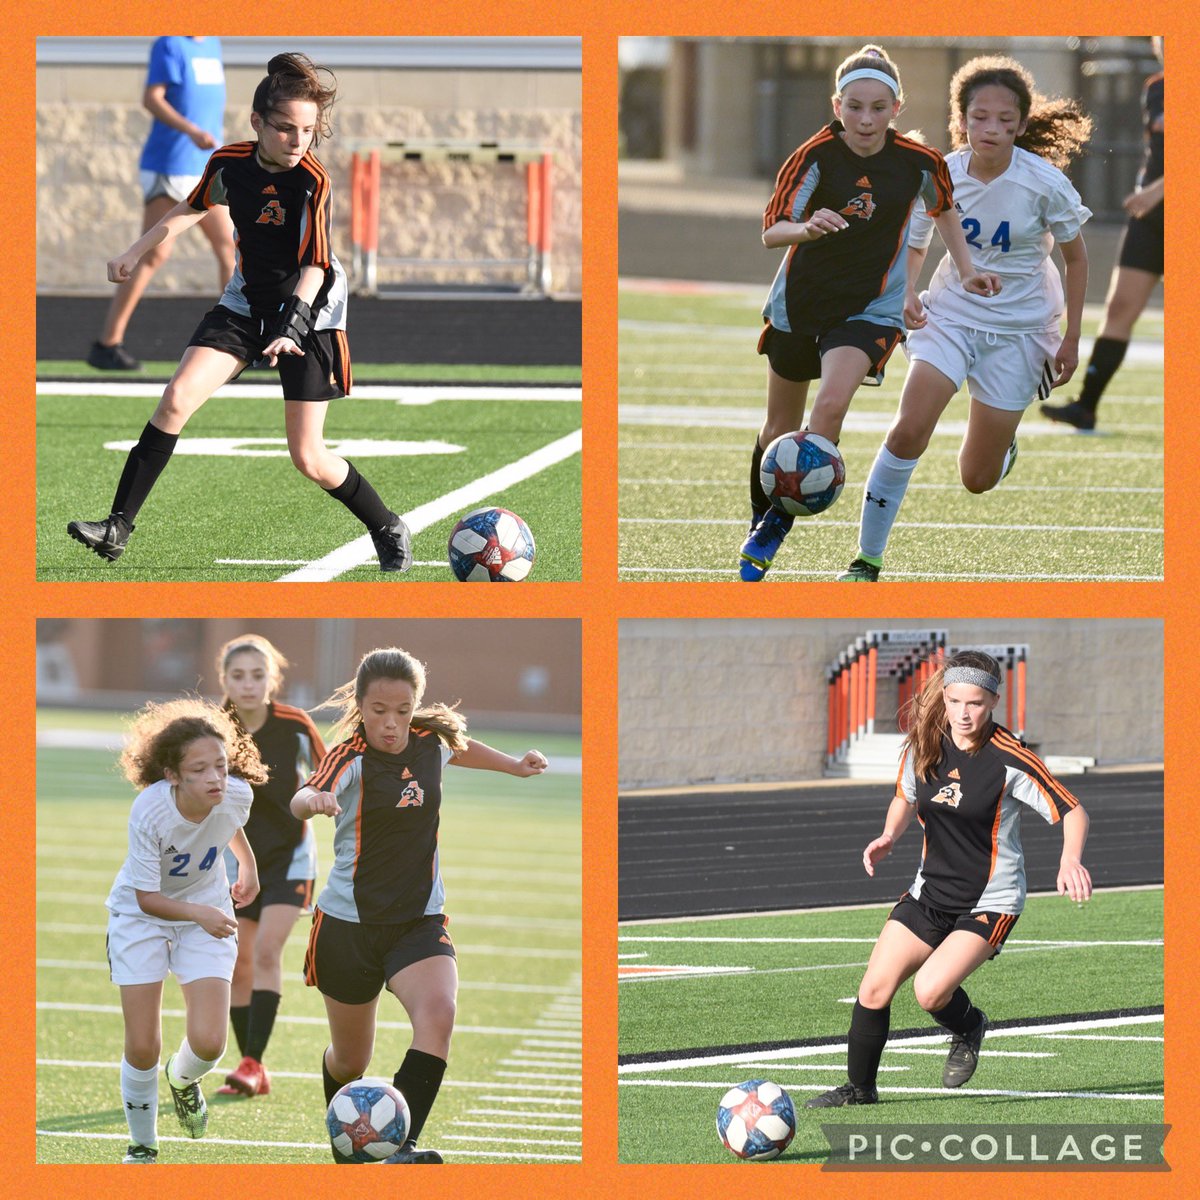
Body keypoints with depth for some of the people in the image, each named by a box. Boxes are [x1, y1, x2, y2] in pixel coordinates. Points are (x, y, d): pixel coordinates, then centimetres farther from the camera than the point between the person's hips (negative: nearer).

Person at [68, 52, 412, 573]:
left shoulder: (313, 182, -23)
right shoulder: (229, 163, -8)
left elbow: (314, 267, -27)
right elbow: (193, 207, 15)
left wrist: (291, 329, -41)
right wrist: (136, 251, 16)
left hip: (308, 313, -4)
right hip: (246, 303, 4)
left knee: (309, 460, -6)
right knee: (177, 398, -15)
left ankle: (388, 530, 18)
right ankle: (118, 529, -11)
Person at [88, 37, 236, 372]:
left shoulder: (212, 45, 13)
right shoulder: (170, 45, -10)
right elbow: (151, 99, -19)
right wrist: (192, 131, -30)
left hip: (205, 169, 8)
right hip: (169, 168, -8)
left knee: (230, 247, 6)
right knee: (154, 254, -9)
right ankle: (107, 344, -6)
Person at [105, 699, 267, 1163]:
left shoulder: (236, 795, -22)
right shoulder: (149, 812, -33)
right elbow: (147, 898, -24)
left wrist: (247, 863, 20)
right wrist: (198, 912, -39)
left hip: (207, 911, 2)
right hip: (141, 915, -2)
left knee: (207, 1042, -12)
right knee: (143, 1049, -5)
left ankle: (183, 1081, 26)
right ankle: (142, 1146, 19)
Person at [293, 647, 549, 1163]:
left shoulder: (432, 742, -2)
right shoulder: (351, 759, -17)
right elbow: (303, 800, -40)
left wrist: (514, 765, 29)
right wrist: (313, 800, -62)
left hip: (420, 920, 2)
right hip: (350, 922, -2)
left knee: (438, 1014, -29)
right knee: (350, 1059, 11)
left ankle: (400, 1145, -36)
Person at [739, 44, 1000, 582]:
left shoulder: (919, 162, -12)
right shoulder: (817, 155, -18)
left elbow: (943, 210, 11)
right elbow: (771, 231, -24)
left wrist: (966, 271, 9)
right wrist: (807, 228, -45)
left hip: (871, 308, -1)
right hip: (801, 300, 1)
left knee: (831, 404, -25)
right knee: (781, 426, 13)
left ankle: (780, 521, -10)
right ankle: (758, 521, 37)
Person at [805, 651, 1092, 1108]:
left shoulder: (1008, 759, -18)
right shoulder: (924, 744, -1)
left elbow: (1072, 812, -14)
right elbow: (906, 797, 18)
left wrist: (1070, 860, -33)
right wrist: (889, 836, -2)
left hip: (990, 902, -5)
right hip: (931, 892, 5)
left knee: (930, 990, -23)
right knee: (875, 988, -4)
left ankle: (968, 1028, 12)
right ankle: (859, 1087, 15)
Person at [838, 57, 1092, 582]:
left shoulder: (1045, 183, -17)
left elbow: (1076, 257, -2)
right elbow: (914, 244, 6)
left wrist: (1071, 339, -1)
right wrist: (907, 293, -15)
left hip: (1018, 331, -1)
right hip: (950, 316, 1)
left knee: (978, 480, 4)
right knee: (909, 430, -22)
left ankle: (1003, 442, 43)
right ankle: (867, 560, -11)